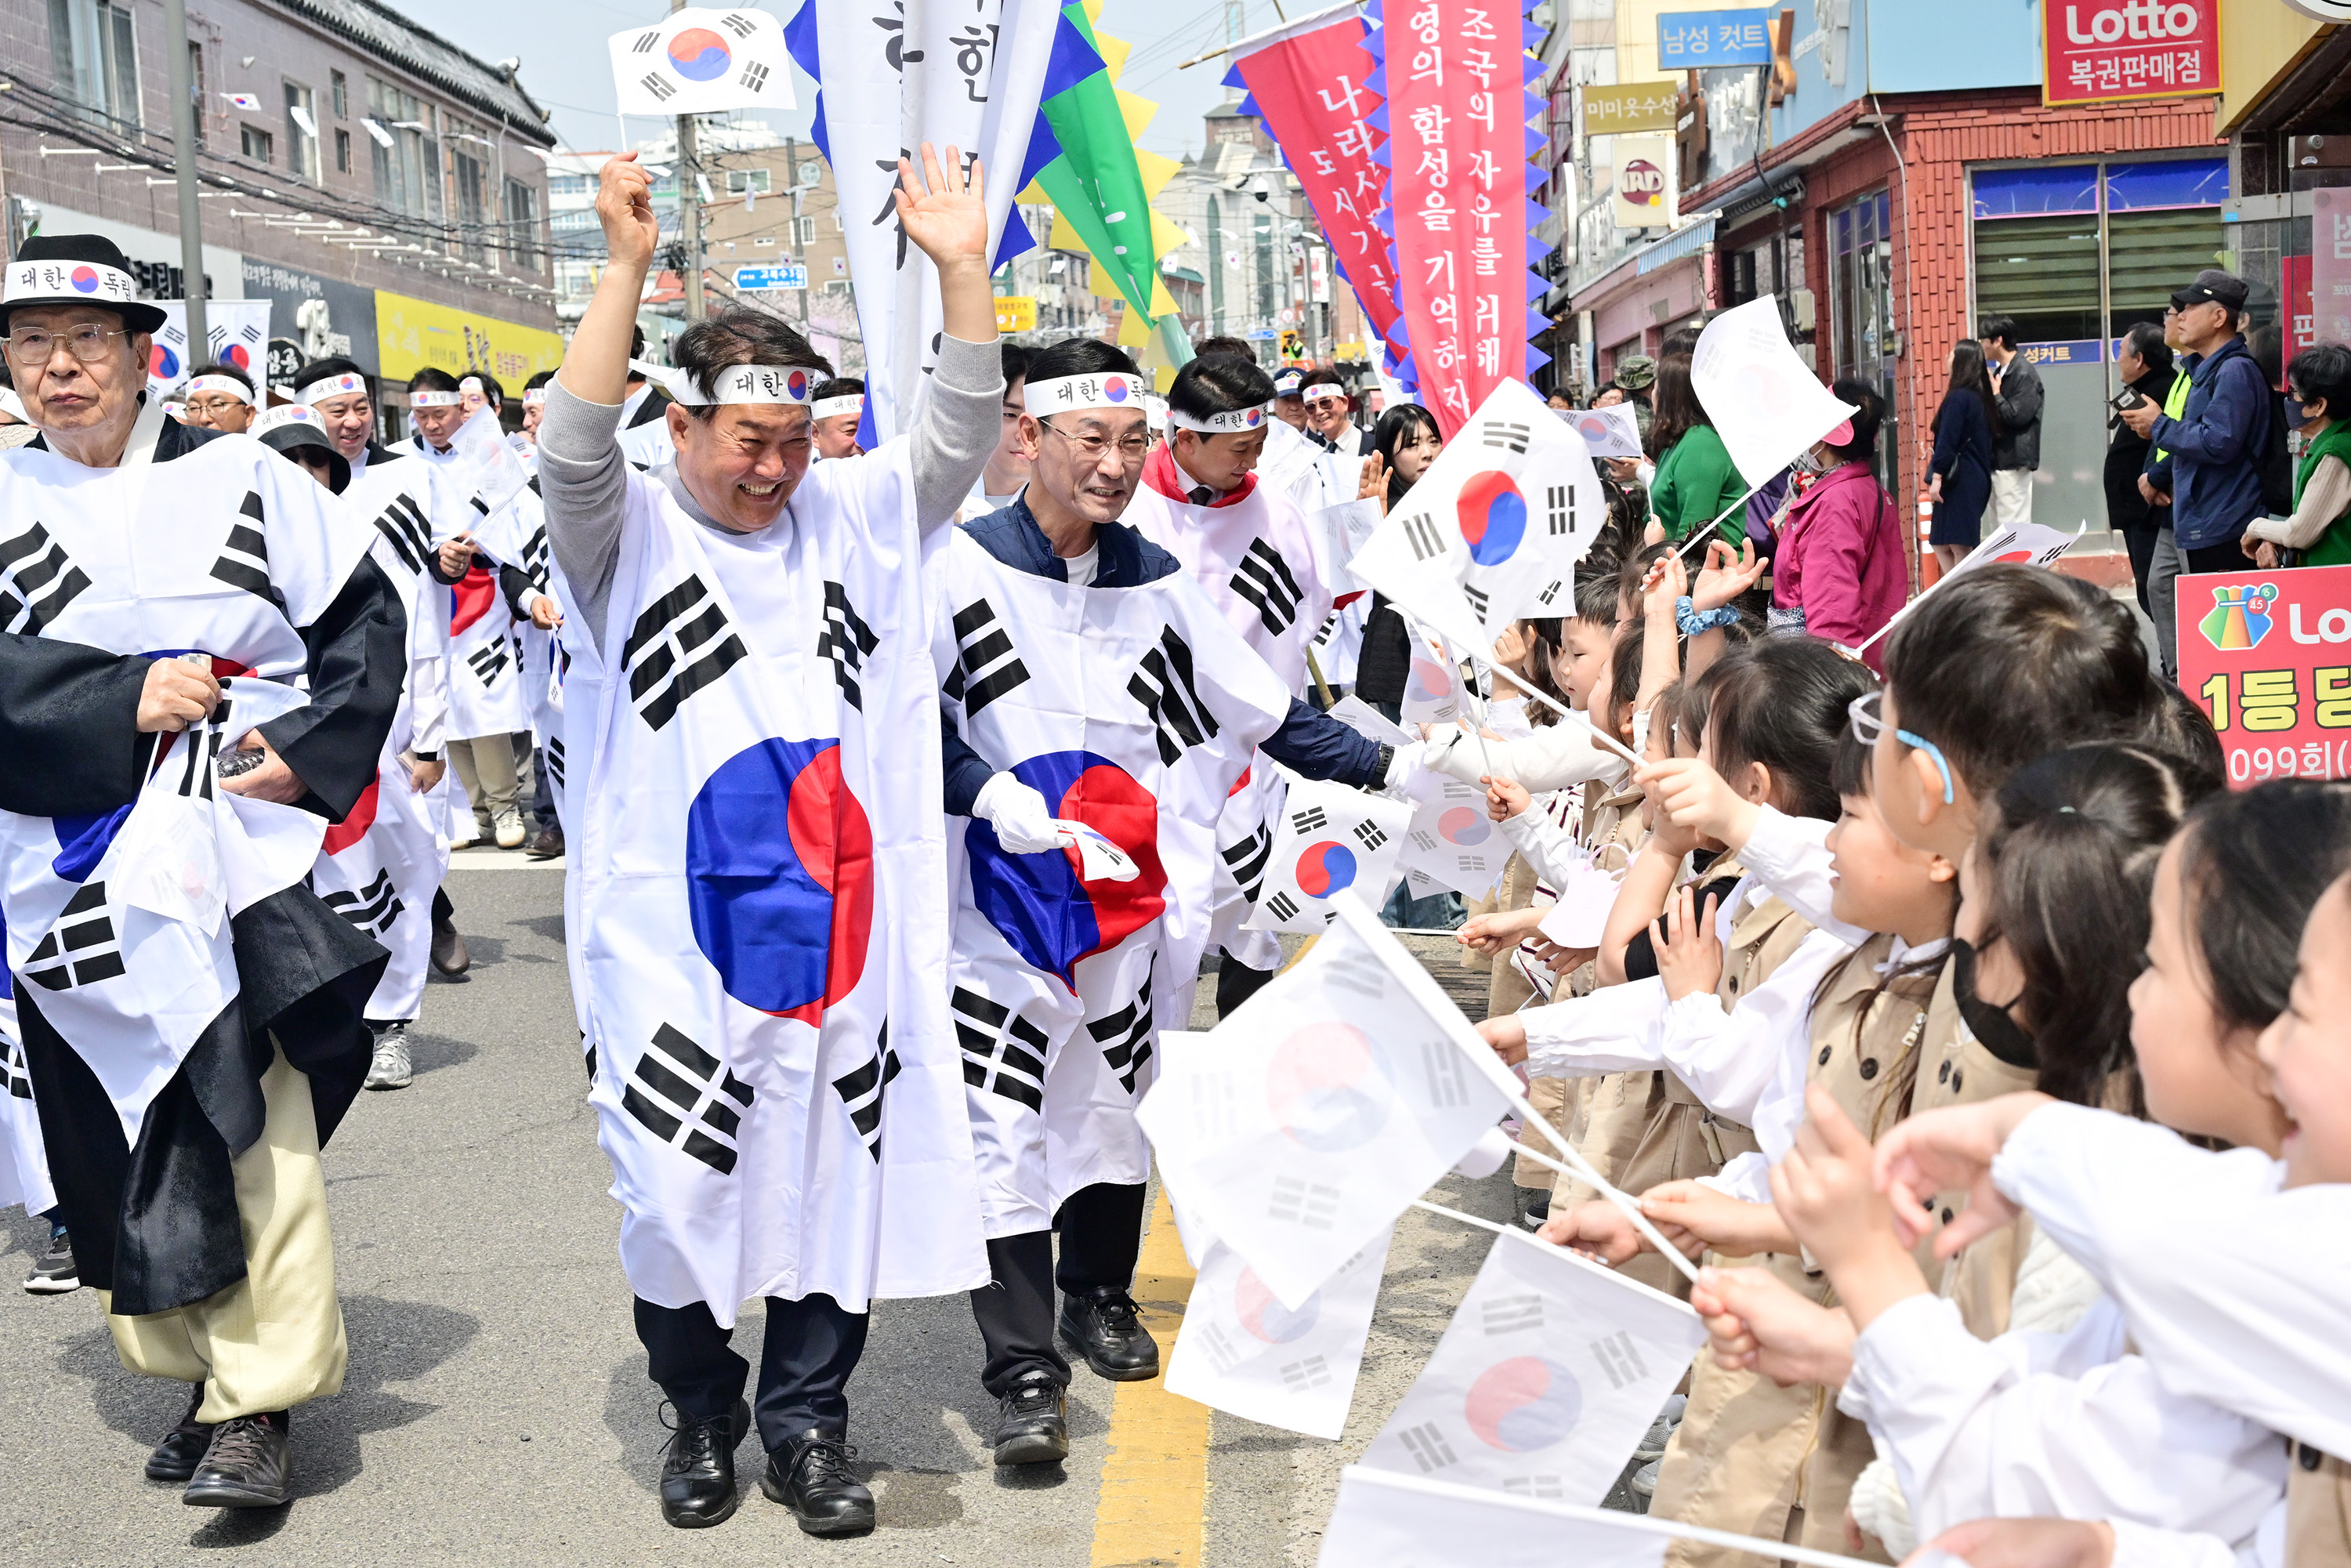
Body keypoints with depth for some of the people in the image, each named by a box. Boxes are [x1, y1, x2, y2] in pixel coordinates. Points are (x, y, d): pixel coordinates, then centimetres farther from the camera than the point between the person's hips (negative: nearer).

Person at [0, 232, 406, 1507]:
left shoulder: (241, 480, 5)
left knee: (257, 1107, -9)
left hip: (242, 841, -2)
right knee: (125, 1132, 7)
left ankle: (259, 1400, -3)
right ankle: (198, 1368, 22)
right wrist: (120, 698, -16)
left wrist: (312, 758, -7)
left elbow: (364, 621, 5)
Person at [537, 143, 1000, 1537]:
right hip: (676, 927, -3)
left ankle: (807, 1423, 22)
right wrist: (627, 270, -28)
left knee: (834, 1172, 7)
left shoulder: (854, 516, 9)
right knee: (680, 1185, 5)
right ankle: (701, 1414, 26)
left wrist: (961, 271, -11)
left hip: (835, 920, 3)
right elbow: (573, 449, -19)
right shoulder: (630, 532, 0)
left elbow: (961, 437, 1)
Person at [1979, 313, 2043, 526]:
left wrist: (1995, 395, -12)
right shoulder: (2000, 371, 15)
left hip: (2014, 461, -10)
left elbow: (2017, 415, -21)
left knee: (2014, 524, -8)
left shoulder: (2024, 374, -13)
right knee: (2001, 523, 14)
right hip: (1999, 460, 10)